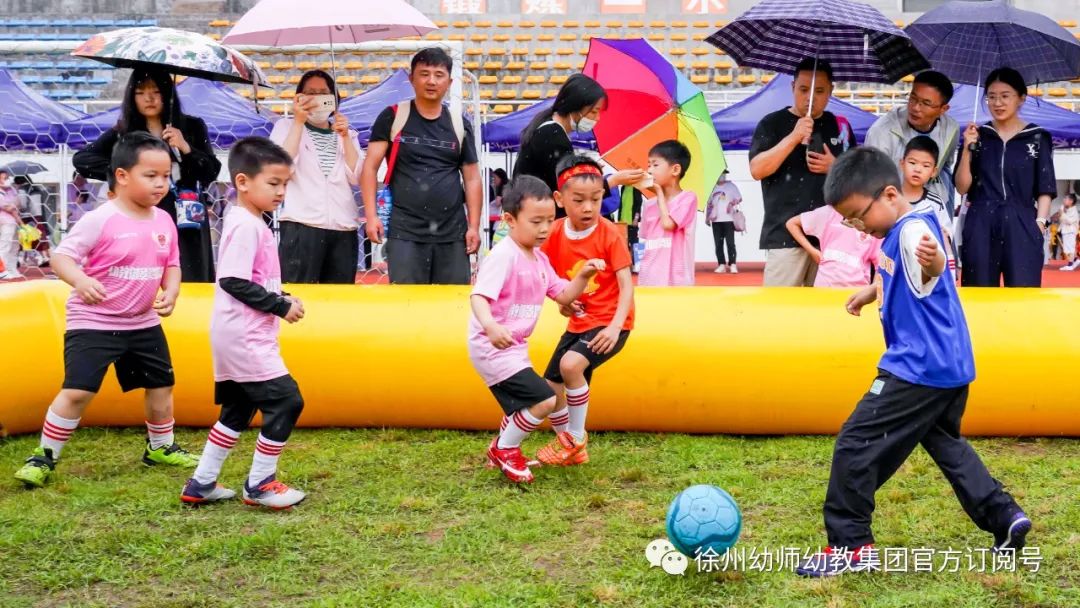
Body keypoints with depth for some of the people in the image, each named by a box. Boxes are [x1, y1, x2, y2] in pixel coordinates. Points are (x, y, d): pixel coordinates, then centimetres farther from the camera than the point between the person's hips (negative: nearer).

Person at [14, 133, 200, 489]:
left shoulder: (164, 222, 1)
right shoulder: (100, 220, -17)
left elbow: (171, 265, 12)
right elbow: (61, 256, -17)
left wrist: (171, 291, -8)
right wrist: (80, 280, -37)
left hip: (144, 323, 6)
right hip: (93, 322, -6)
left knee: (161, 384, 15)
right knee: (77, 391, -13)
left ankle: (160, 448, 37)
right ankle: (44, 457, 4)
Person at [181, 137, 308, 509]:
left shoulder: (253, 224, 15)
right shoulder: (245, 226, -16)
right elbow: (234, 281, -22)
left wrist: (282, 300, 6)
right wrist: (281, 306, -19)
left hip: (236, 338, 11)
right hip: (245, 337, -11)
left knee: (237, 411, 17)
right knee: (286, 401, -7)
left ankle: (201, 484, 23)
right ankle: (259, 485, 3)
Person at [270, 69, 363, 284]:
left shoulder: (347, 134, 20)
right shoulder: (286, 127, 12)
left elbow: (356, 177, 7)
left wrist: (345, 136, -1)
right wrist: (299, 121, -6)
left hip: (344, 230, 3)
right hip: (301, 227, -3)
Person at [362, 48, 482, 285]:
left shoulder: (459, 125, 10)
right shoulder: (392, 118, 3)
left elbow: (472, 178, 11)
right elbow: (370, 167, 0)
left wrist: (474, 226, 3)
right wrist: (371, 215, -10)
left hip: (452, 234, 3)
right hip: (405, 232, -2)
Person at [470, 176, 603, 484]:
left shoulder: (539, 259, 10)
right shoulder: (503, 256, -19)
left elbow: (563, 295, 16)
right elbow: (478, 296, -28)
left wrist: (583, 276, -3)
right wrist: (491, 326, -47)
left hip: (514, 348, 10)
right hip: (492, 347, -10)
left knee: (523, 406, 22)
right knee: (545, 401, -16)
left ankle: (501, 452, 42)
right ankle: (504, 449, 4)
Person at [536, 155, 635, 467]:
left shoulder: (609, 234, -15)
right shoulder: (555, 234, -3)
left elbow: (626, 284, -18)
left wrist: (615, 327, -31)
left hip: (610, 322, -6)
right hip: (578, 322, 6)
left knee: (571, 364, -29)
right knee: (549, 388, 6)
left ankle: (576, 439, -9)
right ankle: (569, 446, 31)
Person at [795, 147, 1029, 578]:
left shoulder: (912, 229, -19)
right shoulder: (897, 236, 12)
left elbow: (925, 273, -43)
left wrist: (932, 263, -64)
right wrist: (871, 291, 48)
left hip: (921, 368, -11)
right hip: (949, 365, 11)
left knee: (855, 445, -7)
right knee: (944, 442, 26)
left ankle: (851, 546, -2)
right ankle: (1003, 516, 25)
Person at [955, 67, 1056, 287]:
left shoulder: (1037, 137, 6)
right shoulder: (976, 135, 9)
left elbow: (1046, 188, 7)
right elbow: (962, 187, 5)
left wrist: (1040, 222, -6)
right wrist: (968, 149, -7)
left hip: (1021, 226, -1)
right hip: (980, 227, 2)